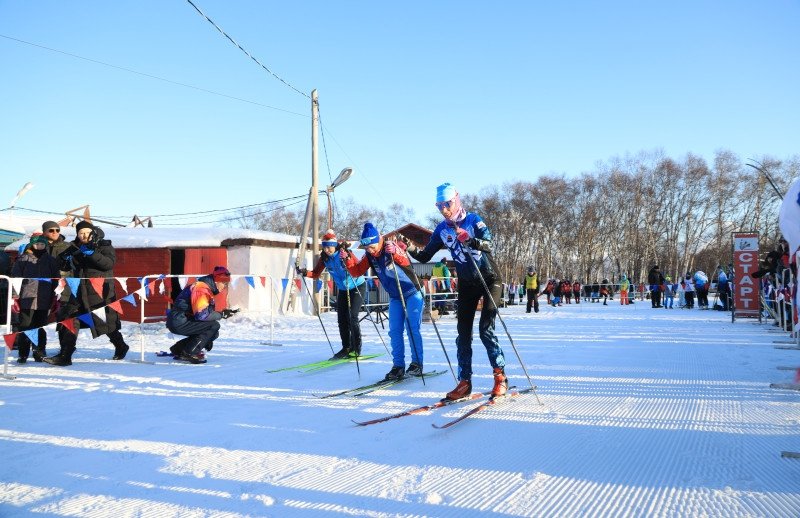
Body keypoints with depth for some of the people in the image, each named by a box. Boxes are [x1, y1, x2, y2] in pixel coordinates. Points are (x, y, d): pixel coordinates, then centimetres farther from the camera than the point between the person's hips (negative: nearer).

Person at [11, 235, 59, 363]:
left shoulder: (51, 261, 12)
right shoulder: (23, 260, 4)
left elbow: (56, 280, 15)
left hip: (43, 300, 2)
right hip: (27, 298, -2)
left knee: (40, 327, 8)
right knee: (25, 327, -1)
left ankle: (39, 352, 16)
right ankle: (22, 354, 5)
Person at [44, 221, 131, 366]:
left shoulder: (104, 246, -1)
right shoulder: (75, 248, 13)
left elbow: (109, 263, -17)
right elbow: (63, 267, 14)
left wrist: (92, 253, -27)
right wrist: (66, 258, -7)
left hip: (100, 293, -5)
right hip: (80, 293, 5)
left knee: (107, 323, 4)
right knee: (67, 321, -4)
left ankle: (121, 347, 28)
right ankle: (64, 356, 3)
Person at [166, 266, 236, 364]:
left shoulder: (207, 288, 15)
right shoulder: (202, 289, -17)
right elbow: (202, 314, -27)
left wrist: (208, 339, 14)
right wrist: (222, 314, -14)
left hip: (178, 322, 10)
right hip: (179, 322, -10)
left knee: (214, 333, 11)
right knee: (214, 326, -17)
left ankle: (178, 349, 13)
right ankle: (189, 353, -13)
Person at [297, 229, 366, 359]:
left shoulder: (345, 253, -25)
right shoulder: (324, 257, -9)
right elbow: (316, 274, -4)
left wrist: (347, 260, -47)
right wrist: (305, 273, -22)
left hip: (358, 287, -6)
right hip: (343, 290, 6)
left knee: (352, 317, -14)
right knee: (342, 319, 4)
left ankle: (356, 349, -4)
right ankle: (346, 348, 15)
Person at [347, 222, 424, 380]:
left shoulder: (392, 247, -23)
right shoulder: (369, 256, -4)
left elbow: (406, 261, -41)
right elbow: (356, 272, -2)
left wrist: (395, 252, -60)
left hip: (412, 293, -6)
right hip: (395, 297, 6)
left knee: (412, 329, -10)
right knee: (395, 332, 3)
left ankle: (417, 363, 0)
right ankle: (398, 366, 8)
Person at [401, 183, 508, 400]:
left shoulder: (473, 219, -13)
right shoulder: (442, 229, 0)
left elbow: (488, 244, -27)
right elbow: (425, 256, -1)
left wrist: (468, 239, -46)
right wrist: (411, 248, -20)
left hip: (490, 280, -5)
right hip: (466, 284, 5)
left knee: (486, 330, -13)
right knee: (463, 333, 1)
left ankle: (500, 376, 0)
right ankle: (464, 382, 7)